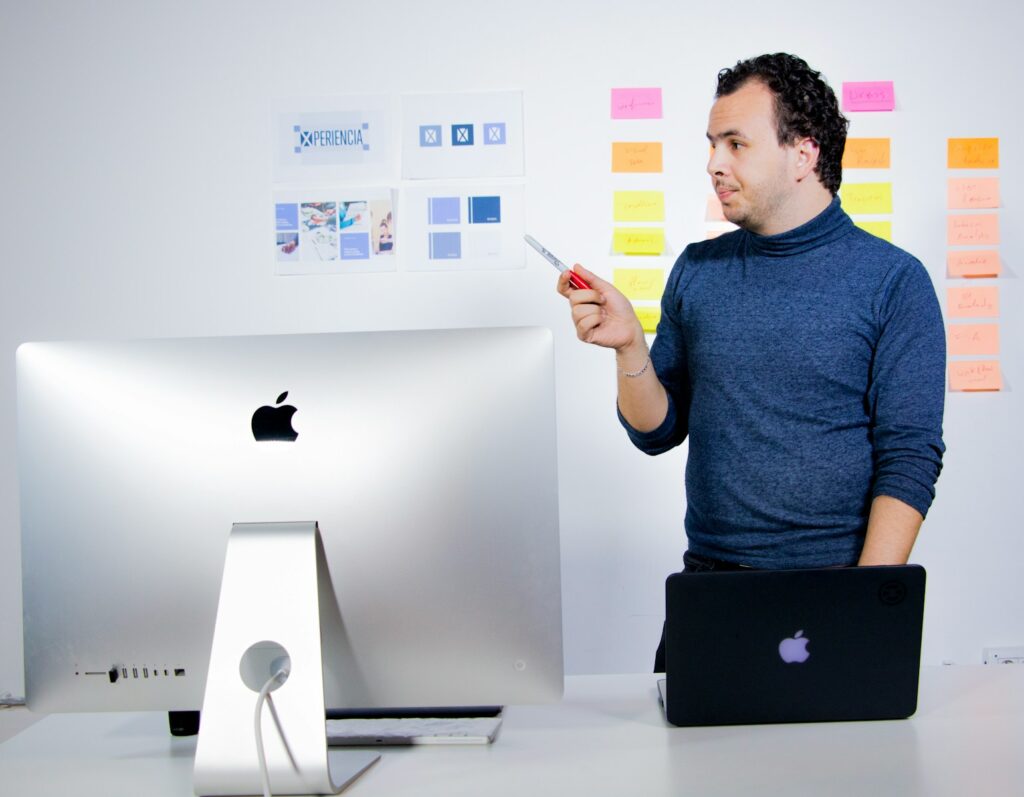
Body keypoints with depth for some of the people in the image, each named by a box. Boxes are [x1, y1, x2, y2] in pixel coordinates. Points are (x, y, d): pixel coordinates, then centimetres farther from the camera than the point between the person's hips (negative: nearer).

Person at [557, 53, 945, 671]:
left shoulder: (893, 280, -5)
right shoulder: (697, 272, 8)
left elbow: (910, 459, -9)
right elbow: (658, 432, 9)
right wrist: (630, 347, -9)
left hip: (833, 587, -3)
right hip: (707, 575, 4)